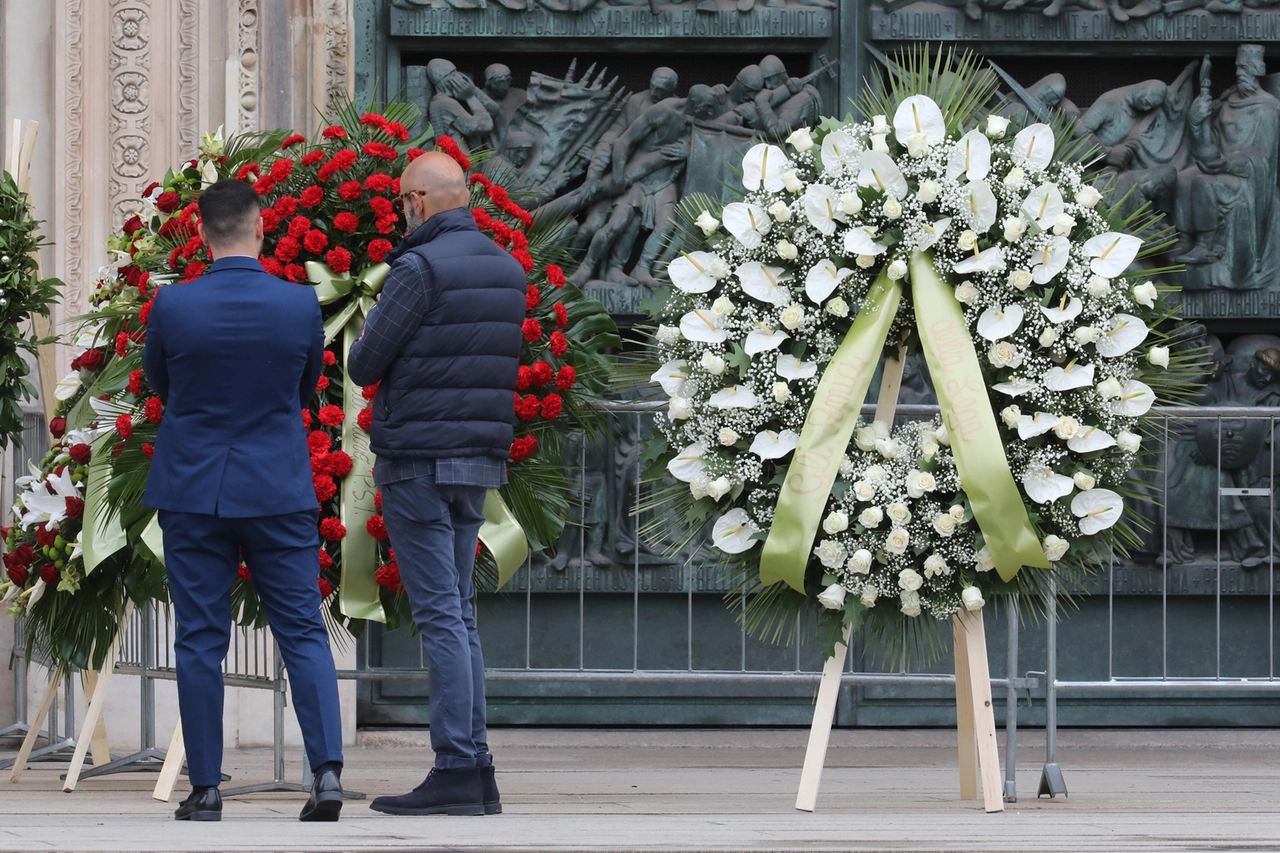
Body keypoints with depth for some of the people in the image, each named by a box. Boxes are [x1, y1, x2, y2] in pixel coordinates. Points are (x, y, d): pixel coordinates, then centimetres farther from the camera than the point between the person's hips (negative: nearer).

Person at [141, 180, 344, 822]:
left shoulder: (173, 305, -10)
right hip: (279, 491, 1)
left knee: (200, 641, 4)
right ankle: (328, 768, -8)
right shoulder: (301, 305, -7)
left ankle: (205, 789, 4)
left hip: (192, 490, -1)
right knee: (303, 633, 5)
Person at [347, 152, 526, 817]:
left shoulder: (421, 268, -14)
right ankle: (476, 772, 10)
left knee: (440, 615, -8)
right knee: (458, 614, 12)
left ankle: (455, 770, -10)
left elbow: (363, 367, -9)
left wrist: (368, 336, 12)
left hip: (418, 460, -8)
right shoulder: (508, 269, 11)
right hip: (479, 462, 8)